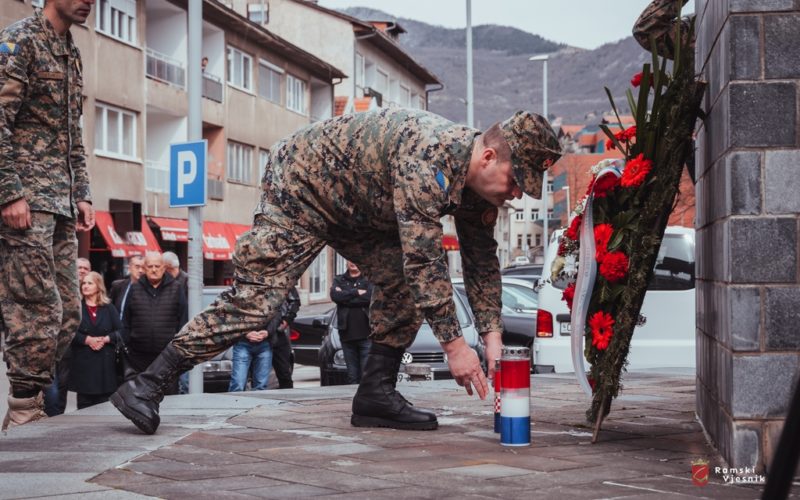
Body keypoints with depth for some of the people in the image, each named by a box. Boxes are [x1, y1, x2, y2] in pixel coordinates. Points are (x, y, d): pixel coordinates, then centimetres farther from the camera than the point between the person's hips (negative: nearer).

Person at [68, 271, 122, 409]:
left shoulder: (109, 308, 8)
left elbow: (120, 331, 3)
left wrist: (105, 339, -12)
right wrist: (87, 340, -15)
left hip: (105, 361, 1)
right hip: (83, 361, -1)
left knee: (104, 405, 0)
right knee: (84, 403, 0)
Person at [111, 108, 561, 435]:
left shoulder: (479, 175, -6)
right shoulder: (428, 160, -35)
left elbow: (482, 260, 3)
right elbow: (425, 260, -38)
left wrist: (492, 334, -7)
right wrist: (454, 345, -34)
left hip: (356, 207, 9)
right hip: (301, 185, -9)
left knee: (403, 278, -5)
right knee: (256, 297, -13)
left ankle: (377, 394, 2)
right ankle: (147, 386, -9)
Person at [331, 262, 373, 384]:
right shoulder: (339, 280, 15)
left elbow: (370, 296, -13)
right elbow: (335, 295, -3)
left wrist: (345, 296, -5)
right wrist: (357, 292, -7)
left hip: (367, 334, -3)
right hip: (347, 335, 3)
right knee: (352, 376, 6)